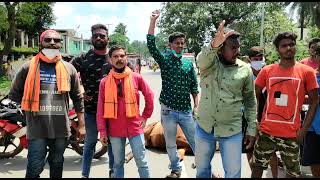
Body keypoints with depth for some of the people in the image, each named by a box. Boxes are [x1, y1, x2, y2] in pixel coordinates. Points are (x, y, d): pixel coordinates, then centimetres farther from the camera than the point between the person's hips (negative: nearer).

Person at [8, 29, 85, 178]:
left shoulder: (69, 68, 5)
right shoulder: (28, 67, 0)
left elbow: (77, 98, 8)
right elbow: (14, 94, 9)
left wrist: (81, 125, 6)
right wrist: (32, 105, 1)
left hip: (61, 128, 2)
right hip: (37, 128, -2)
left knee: (57, 166, 18)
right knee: (34, 168, 0)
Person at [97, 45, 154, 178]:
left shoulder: (136, 77, -3)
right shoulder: (105, 82, -1)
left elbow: (149, 96, 8)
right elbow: (100, 108, 0)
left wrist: (145, 116, 7)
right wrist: (102, 131, -2)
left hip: (135, 127, -1)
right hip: (115, 130, 1)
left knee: (141, 162, 8)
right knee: (118, 163, 15)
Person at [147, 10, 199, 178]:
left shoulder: (188, 63, 6)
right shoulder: (164, 59, -2)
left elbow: (194, 86, 9)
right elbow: (151, 44, -18)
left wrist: (196, 105, 2)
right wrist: (153, 20, -22)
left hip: (186, 110, 2)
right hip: (168, 110, -1)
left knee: (195, 141, 10)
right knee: (170, 144, 12)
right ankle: (176, 169, 32)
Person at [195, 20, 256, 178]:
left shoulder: (245, 69, -4)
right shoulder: (209, 62, -7)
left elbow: (250, 100, 3)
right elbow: (201, 58, -32)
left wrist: (251, 129, 3)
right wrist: (214, 44, -53)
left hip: (232, 131, 0)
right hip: (204, 127, 1)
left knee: (233, 173, 11)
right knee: (201, 168, 19)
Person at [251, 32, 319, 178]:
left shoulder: (307, 71, -2)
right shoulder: (267, 70, 2)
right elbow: (255, 97, 8)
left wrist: (304, 129, -7)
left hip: (291, 134, -1)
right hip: (266, 131, 2)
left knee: (293, 172, 11)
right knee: (257, 166, 13)